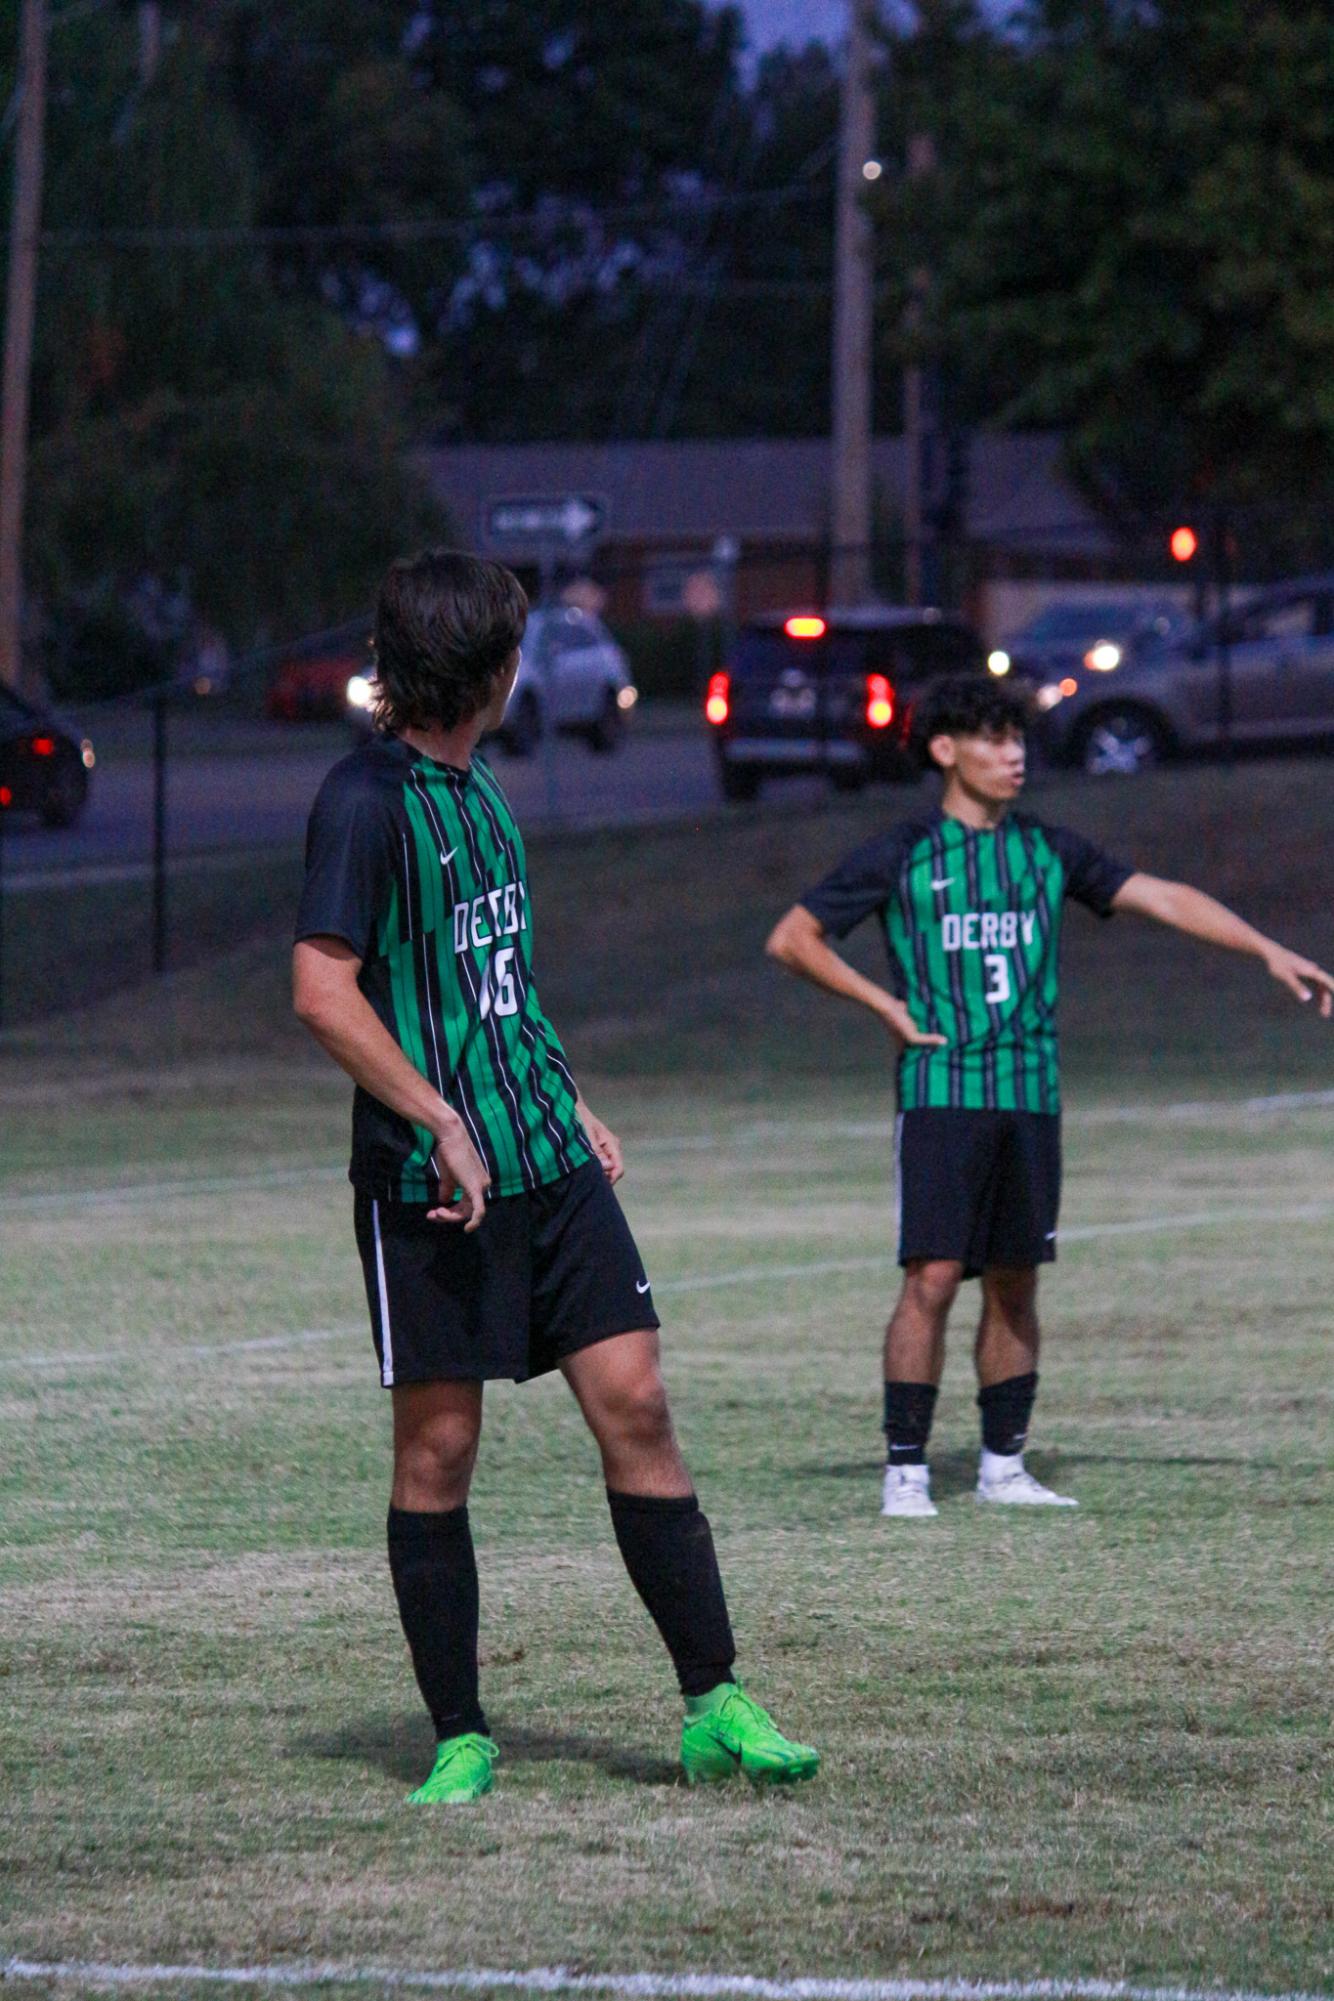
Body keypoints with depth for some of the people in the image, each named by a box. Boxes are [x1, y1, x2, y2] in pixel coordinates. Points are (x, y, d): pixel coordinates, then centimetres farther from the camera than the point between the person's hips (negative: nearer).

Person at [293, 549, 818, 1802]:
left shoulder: (474, 786, 15)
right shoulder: (366, 801, -12)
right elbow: (323, 992, -20)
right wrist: (443, 1124, -21)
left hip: (548, 1158, 7)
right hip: (432, 1181, -7)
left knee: (634, 1404, 0)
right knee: (437, 1448, 1)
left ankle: (715, 1708, 2)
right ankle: (459, 1737, 10)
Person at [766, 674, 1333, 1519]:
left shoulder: (1048, 850, 11)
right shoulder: (902, 855, 1)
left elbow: (1163, 896, 9)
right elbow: (791, 938, 3)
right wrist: (886, 1005, -4)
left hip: (1032, 1096, 4)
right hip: (942, 1093, -4)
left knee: (1015, 1283, 7)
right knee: (933, 1277, -11)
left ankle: (1004, 1466, 15)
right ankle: (905, 1472, -7)